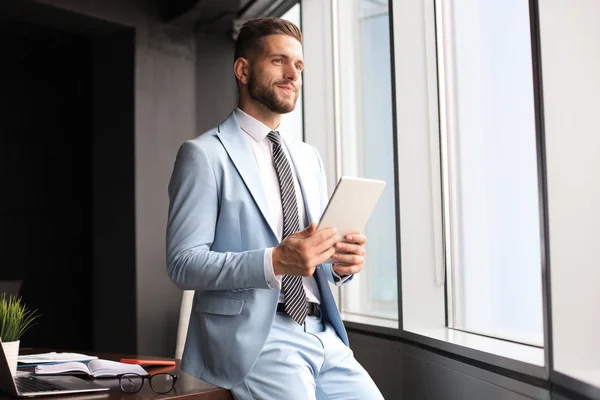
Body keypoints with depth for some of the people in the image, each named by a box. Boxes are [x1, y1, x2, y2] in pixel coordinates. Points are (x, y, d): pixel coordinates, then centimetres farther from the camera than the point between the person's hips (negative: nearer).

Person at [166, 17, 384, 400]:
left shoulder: (309, 158, 17)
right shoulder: (204, 155, -3)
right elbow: (183, 262, -11)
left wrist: (342, 263, -3)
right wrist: (275, 262, -23)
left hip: (322, 334, 6)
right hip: (254, 337, -5)